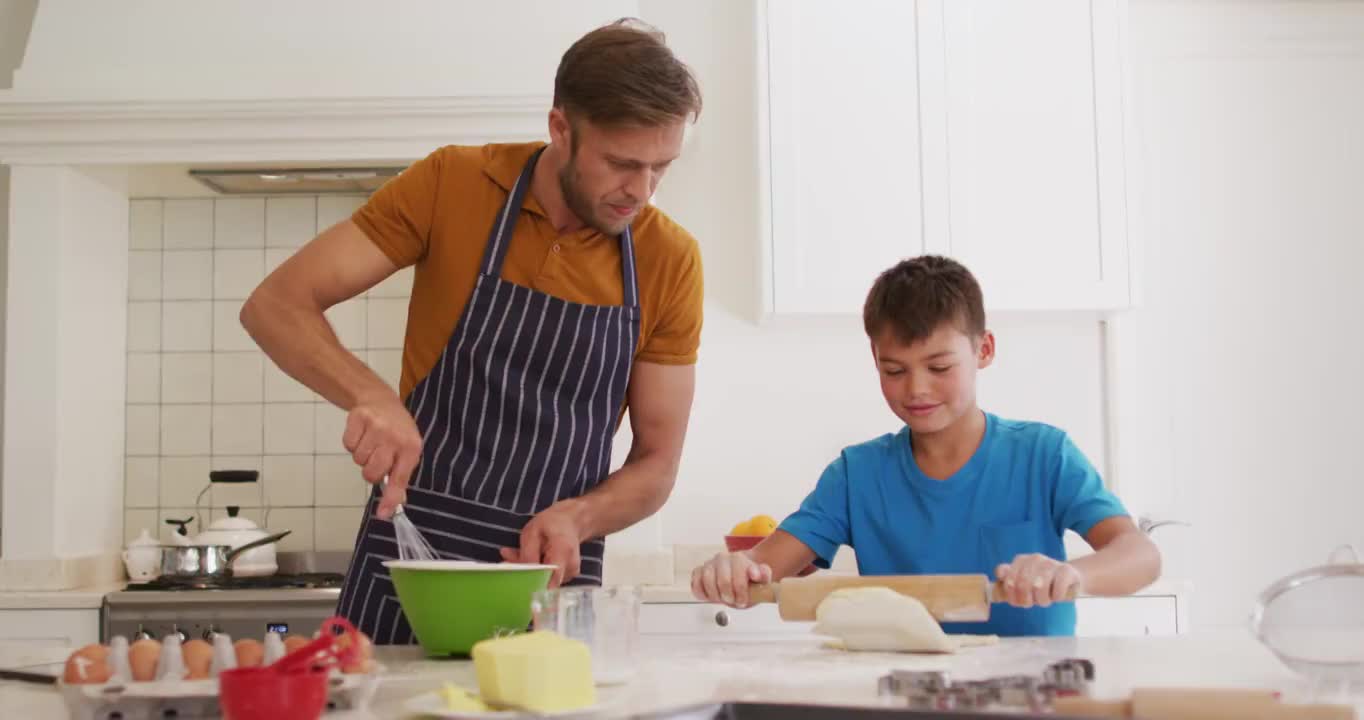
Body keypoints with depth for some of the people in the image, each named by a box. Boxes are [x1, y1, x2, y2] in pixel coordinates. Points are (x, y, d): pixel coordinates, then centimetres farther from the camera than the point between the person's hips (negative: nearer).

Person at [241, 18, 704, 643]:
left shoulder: (671, 260, -5)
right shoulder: (451, 184, -8)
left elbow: (656, 465, 1)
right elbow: (275, 306, -10)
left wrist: (574, 516, -19)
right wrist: (370, 395, -29)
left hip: (552, 584, 1)